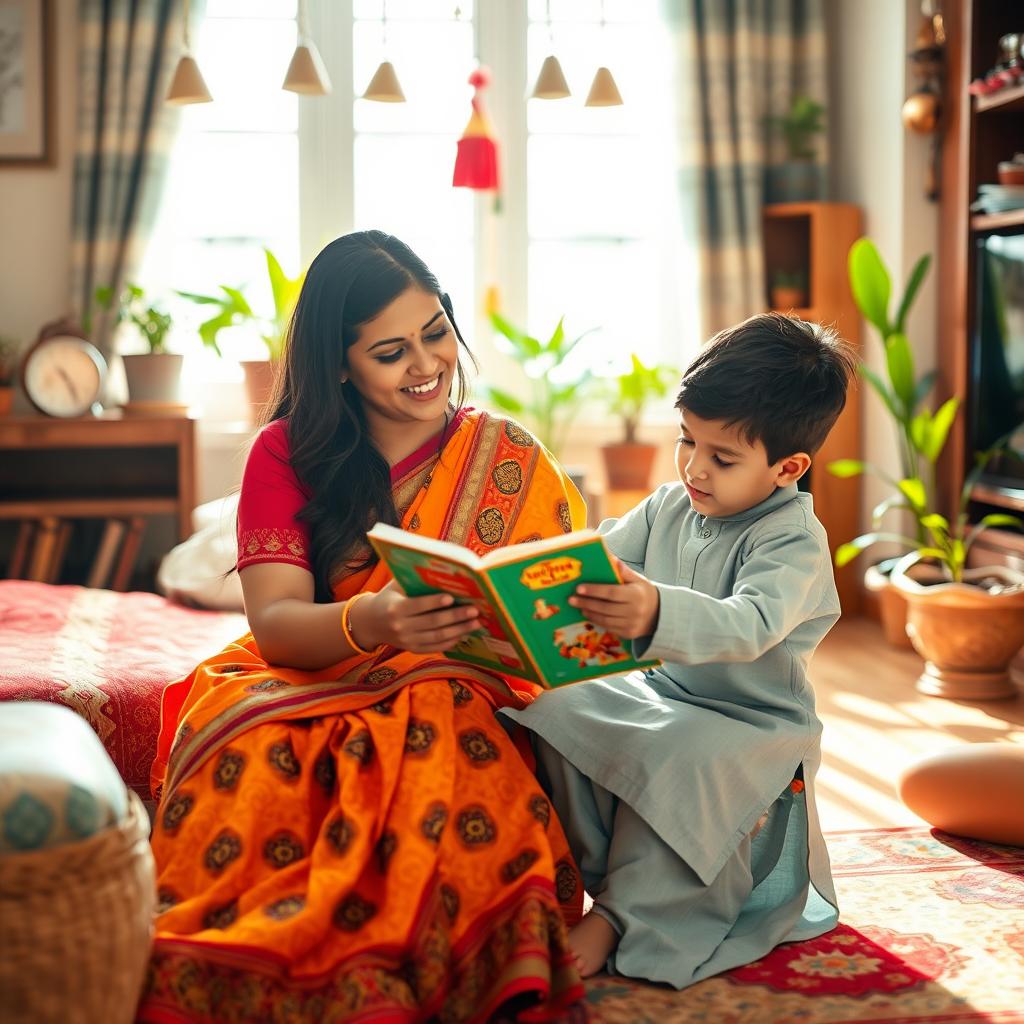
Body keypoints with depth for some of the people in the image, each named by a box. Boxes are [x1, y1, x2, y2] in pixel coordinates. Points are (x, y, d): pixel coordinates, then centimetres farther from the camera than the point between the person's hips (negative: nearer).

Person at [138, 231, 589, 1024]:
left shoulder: (510, 464, 6)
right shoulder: (286, 454, 5)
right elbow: (274, 623, -9)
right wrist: (373, 621, -31)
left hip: (459, 697, 0)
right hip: (304, 691, 0)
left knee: (435, 732, -36)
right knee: (255, 750, -34)